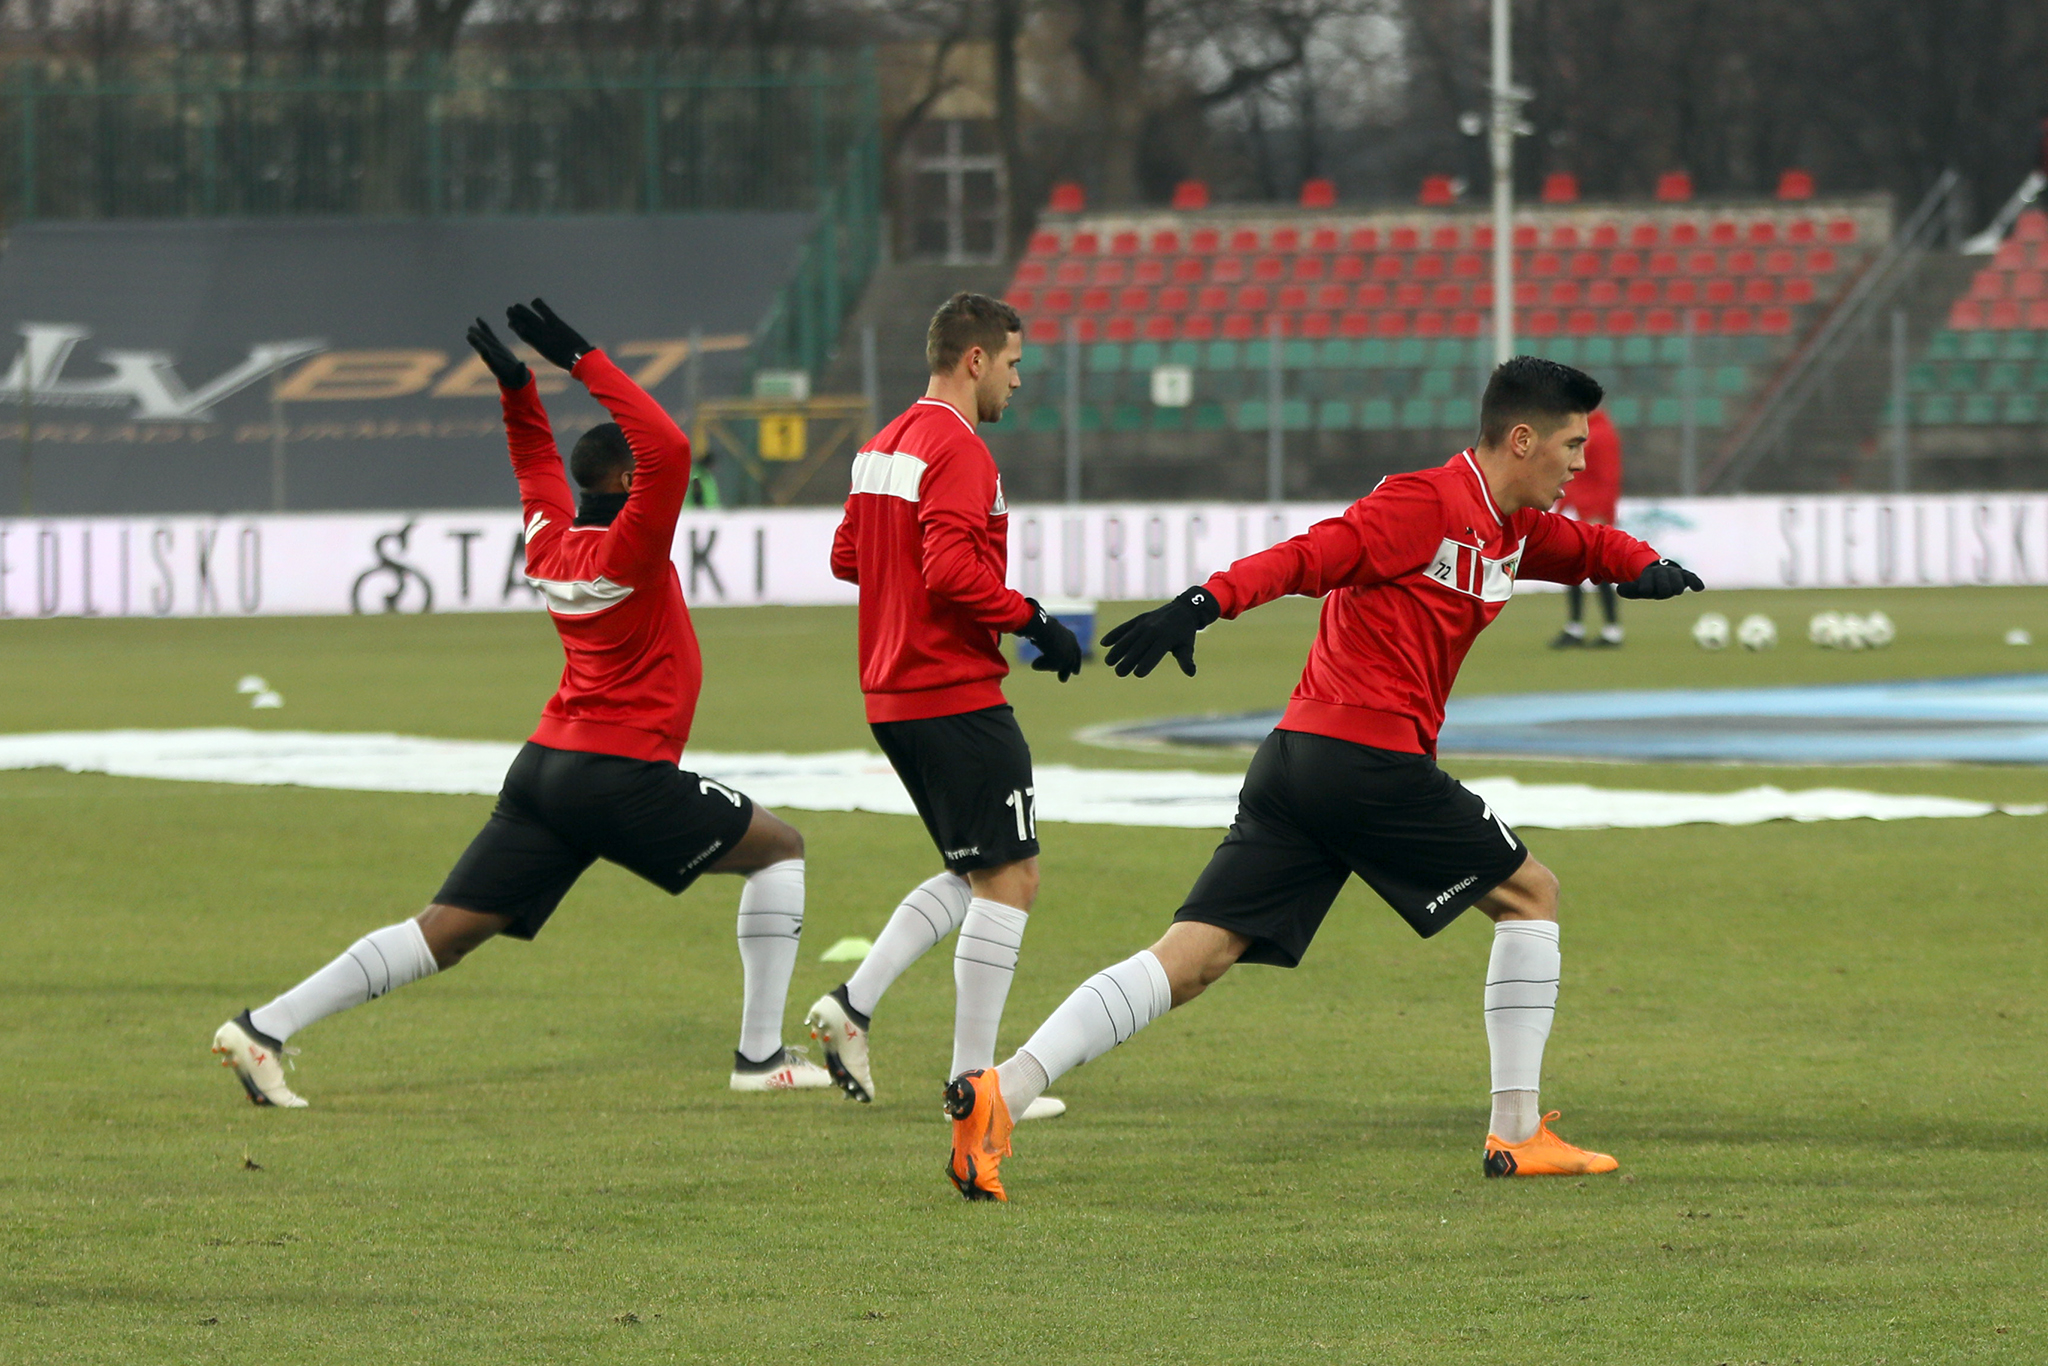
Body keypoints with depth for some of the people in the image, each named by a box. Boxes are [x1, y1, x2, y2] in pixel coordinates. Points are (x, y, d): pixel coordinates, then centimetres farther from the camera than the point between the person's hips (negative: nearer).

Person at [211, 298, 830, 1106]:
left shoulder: (550, 540, 11)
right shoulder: (628, 549, -12)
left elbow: (537, 462, 32)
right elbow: (669, 452, -24)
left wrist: (518, 390, 21)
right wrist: (586, 364, -21)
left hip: (543, 767, 7)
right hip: (621, 774, -7)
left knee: (445, 931, 3)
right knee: (778, 847, 10)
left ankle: (264, 1029, -7)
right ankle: (761, 1054, 7)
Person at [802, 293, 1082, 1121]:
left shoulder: (883, 446, 14)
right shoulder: (959, 452, -15)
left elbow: (846, 557, 21)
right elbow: (953, 571, -25)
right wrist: (1033, 621, -16)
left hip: (892, 696, 10)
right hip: (957, 698, -10)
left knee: (978, 876, 17)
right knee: (1009, 878, -4)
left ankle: (853, 1004, 5)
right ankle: (974, 1079, -4)